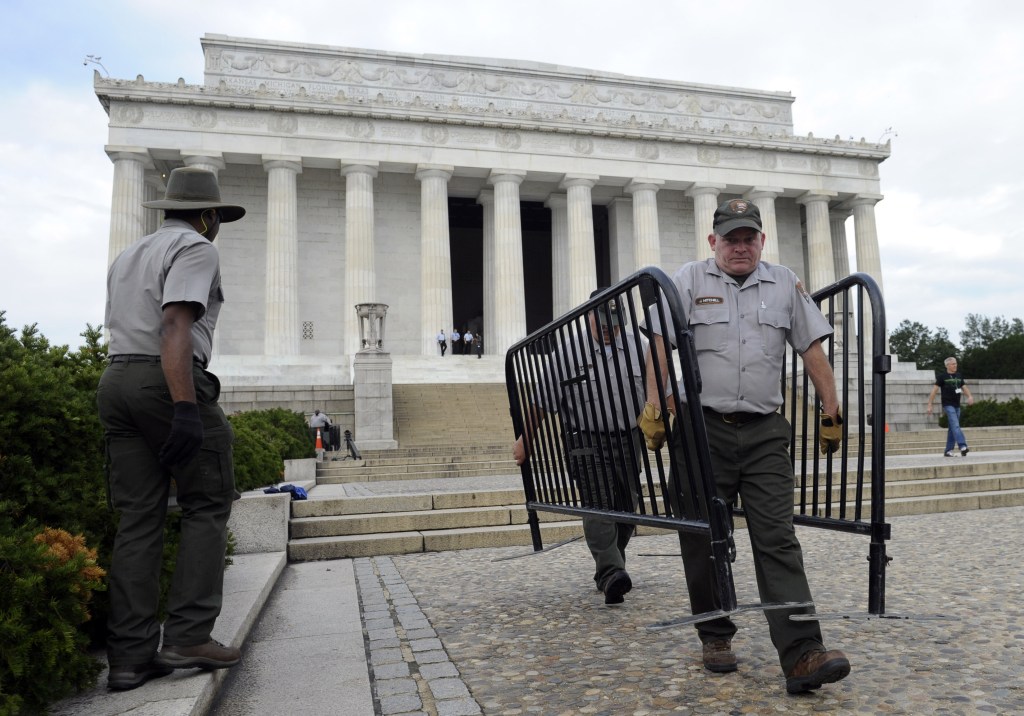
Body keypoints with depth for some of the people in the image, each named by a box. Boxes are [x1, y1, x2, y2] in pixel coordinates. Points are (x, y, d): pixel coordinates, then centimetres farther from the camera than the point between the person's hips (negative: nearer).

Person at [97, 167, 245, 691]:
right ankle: (187, 636, -5)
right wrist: (186, 408, -26)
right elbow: (176, 324, -18)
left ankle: (130, 654, 4)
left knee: (137, 518, 5)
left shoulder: (125, 256, 25)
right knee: (207, 505, 1)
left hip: (115, 379, 8)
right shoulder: (195, 249, -3)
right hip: (168, 383, -8)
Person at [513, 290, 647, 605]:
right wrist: (525, 440, 2)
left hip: (630, 440, 4)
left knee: (626, 508, 9)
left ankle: (607, 572, 24)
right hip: (587, 442, -3)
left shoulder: (639, 347, 6)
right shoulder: (569, 351, -2)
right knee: (598, 507, -13)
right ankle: (611, 574, -15)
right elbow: (543, 401, 0)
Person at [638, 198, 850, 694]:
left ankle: (802, 656, -7)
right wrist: (653, 406, -15)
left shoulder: (784, 284, 13)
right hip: (703, 429, -1)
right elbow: (661, 343, -5)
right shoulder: (690, 280, 5)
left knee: (777, 540, -6)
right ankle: (716, 637, 23)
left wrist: (831, 412, 11)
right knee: (704, 541, 7)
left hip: (764, 433, 1)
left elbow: (812, 350, 14)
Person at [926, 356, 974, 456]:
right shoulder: (942, 377, -3)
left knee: (953, 428, 7)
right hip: (948, 405, -6)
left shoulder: (959, 376, 15)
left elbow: (964, 388, 14)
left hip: (957, 406, 6)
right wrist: (929, 405, -7)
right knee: (955, 426, -18)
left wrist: (970, 396, -9)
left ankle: (948, 451, 12)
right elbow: (934, 391, -4)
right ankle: (963, 446, -29)